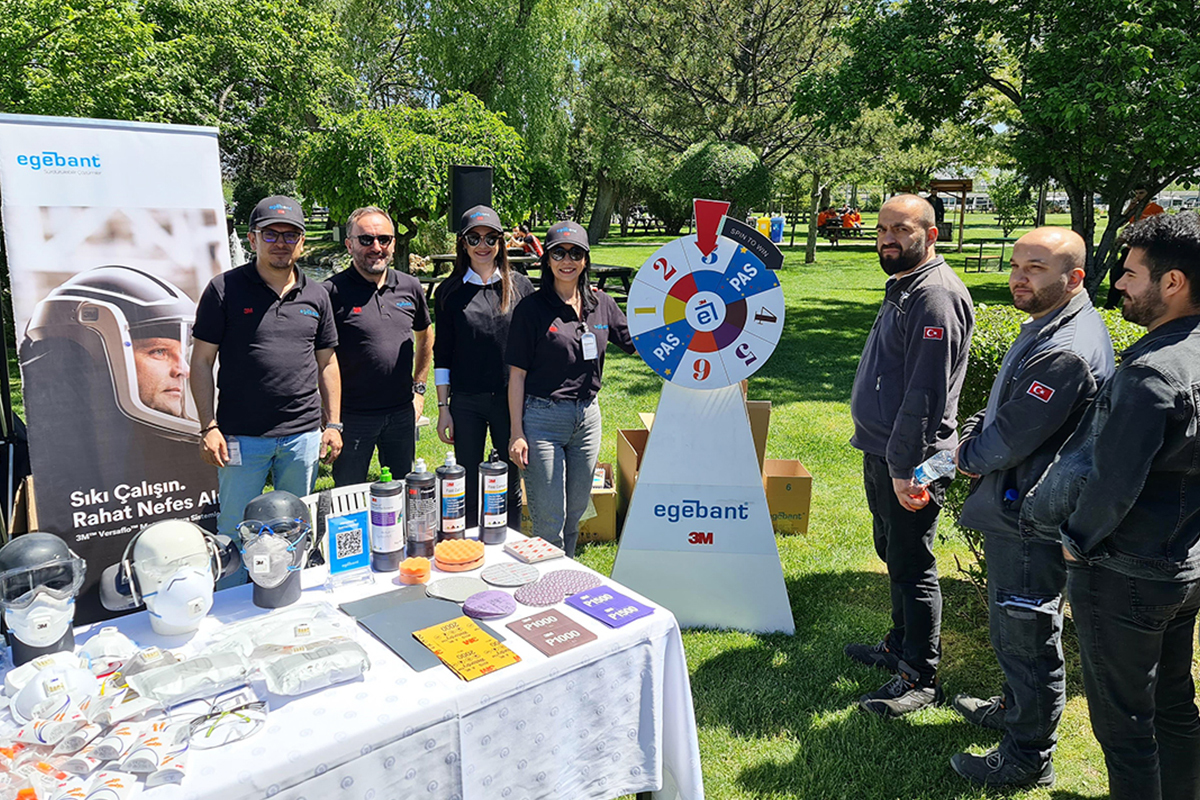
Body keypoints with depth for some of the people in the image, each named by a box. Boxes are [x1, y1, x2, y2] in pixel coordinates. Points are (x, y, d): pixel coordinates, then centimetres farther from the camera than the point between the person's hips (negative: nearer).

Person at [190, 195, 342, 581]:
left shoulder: (316, 296, 9)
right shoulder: (224, 289, -2)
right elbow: (201, 362, -1)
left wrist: (333, 423, 8)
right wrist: (209, 428, -8)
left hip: (303, 436, 3)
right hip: (240, 436, -3)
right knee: (234, 531, 7)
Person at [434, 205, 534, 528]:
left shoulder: (520, 286, 3)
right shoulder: (449, 291, 3)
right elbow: (442, 354, 6)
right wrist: (443, 408, 2)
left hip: (512, 399, 0)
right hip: (465, 402, 0)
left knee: (510, 486, 10)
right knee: (468, 487, 8)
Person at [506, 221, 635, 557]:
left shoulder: (601, 304, 6)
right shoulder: (532, 308, -7)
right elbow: (517, 374, -6)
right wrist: (517, 432, -10)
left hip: (587, 417, 5)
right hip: (543, 418, -4)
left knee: (575, 514, 16)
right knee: (549, 520, -1)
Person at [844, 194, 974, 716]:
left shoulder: (935, 295, -18)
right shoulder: (903, 287, 15)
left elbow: (925, 395, -23)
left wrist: (905, 467, -23)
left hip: (909, 461, -10)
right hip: (882, 453, 10)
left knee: (912, 566, 1)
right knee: (895, 556, 21)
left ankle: (920, 678, 14)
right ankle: (901, 645, 38)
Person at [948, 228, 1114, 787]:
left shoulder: (1065, 352, -26)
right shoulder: (1046, 327, 9)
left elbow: (1009, 441, -24)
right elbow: (1001, 412, 19)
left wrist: (969, 456, -4)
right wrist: (975, 435, 0)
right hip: (1018, 510, 11)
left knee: (1027, 637, 4)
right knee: (1013, 628, 26)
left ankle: (1028, 758, 21)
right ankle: (1015, 708, 46)